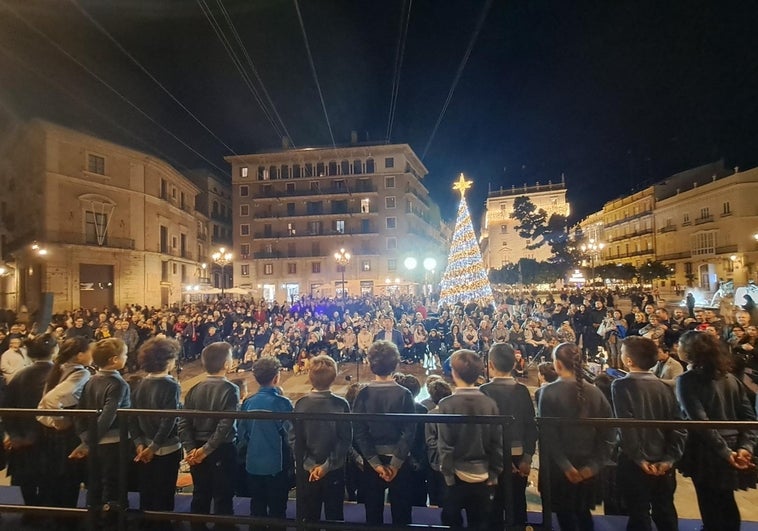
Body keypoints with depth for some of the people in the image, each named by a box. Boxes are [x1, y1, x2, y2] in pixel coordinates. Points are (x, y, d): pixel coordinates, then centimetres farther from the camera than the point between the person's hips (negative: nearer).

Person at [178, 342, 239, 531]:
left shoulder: (194, 390, -1)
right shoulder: (230, 389, -16)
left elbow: (184, 422, -5)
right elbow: (226, 425, -22)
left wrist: (190, 448, -7)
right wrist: (207, 449, -14)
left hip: (197, 450, 5)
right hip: (222, 450, -5)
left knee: (199, 496, 19)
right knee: (222, 498, 10)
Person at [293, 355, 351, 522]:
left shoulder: (300, 404, -10)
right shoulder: (341, 404, -14)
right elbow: (345, 439, -15)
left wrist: (310, 465, -7)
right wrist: (327, 465, -11)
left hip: (308, 470, 2)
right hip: (334, 470, -1)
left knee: (310, 516, 18)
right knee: (334, 516, 15)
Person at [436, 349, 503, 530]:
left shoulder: (446, 404, -16)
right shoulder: (490, 403, -8)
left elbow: (444, 445, -14)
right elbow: (497, 443, -2)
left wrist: (447, 474, -2)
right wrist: (494, 474, 9)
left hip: (457, 476, -3)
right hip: (483, 477, 3)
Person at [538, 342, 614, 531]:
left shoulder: (549, 391, -16)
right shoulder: (595, 392, -5)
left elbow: (548, 434, -19)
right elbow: (607, 433, -5)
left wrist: (565, 466, -12)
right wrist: (595, 464, -1)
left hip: (559, 467, -4)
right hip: (587, 467, 4)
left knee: (565, 515, 14)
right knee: (583, 512, 24)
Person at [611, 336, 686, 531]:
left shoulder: (621, 385, -14)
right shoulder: (665, 387, 0)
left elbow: (626, 427, -19)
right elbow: (679, 426, -3)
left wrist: (639, 459, -10)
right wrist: (670, 458, -2)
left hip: (636, 463, -5)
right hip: (663, 463, 5)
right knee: (666, 515, 20)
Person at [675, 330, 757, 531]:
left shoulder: (686, 380, -17)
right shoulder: (730, 378, 3)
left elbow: (700, 422, -24)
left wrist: (725, 452, -16)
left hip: (708, 454, -6)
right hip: (732, 449, 7)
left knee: (711, 509, 12)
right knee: (726, 504, 25)